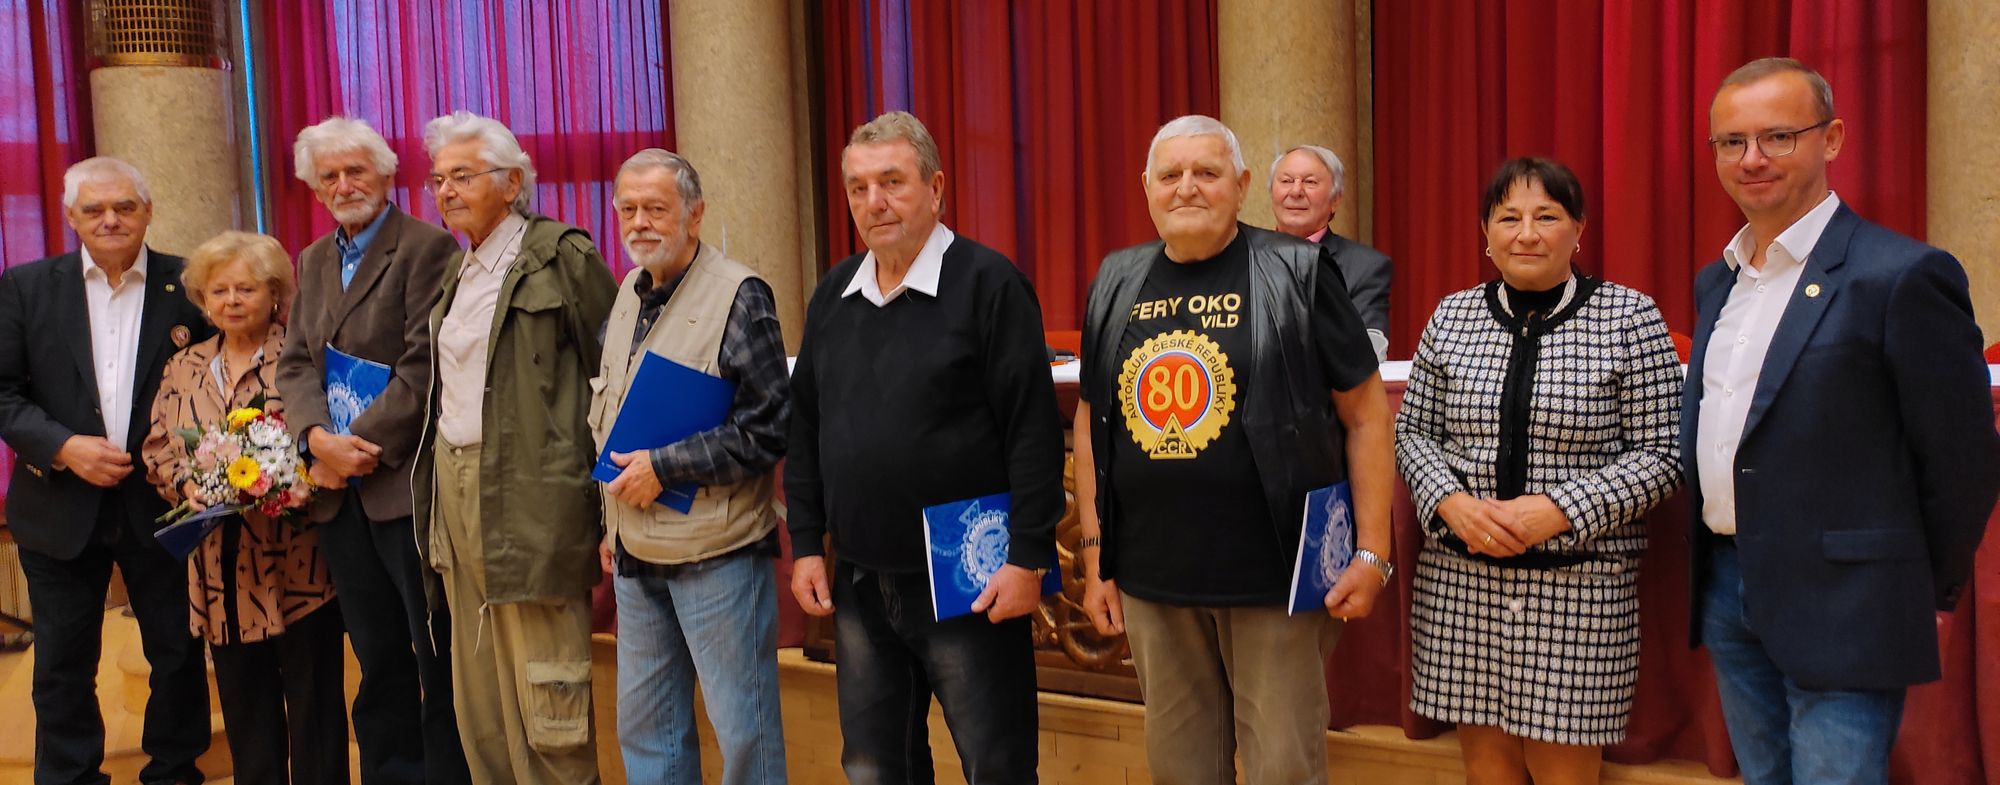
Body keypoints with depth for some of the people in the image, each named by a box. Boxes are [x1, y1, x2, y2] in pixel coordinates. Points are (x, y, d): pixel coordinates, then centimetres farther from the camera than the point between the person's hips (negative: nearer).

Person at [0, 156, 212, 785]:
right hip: (61, 506, 1)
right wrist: (63, 447, -14)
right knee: (63, 664, 10)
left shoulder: (189, 286, -1)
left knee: (179, 654, 9)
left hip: (164, 503, 0)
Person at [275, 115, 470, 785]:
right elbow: (296, 365, 9)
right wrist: (318, 438, -9)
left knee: (440, 660, 1)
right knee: (377, 662, 14)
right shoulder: (313, 261, 17)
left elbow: (424, 366, -15)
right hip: (338, 493, 7)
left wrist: (361, 445, -15)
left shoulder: (426, 248, -7)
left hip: (406, 484, -7)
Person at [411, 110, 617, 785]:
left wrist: (608, 505, -11)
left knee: (543, 693, -2)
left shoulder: (561, 256, -7)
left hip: (529, 495, -8)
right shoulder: (457, 270, 17)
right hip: (454, 485, 8)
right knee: (478, 692, 13)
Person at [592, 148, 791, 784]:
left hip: (715, 554, -7)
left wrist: (665, 467, -16)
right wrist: (611, 525, 18)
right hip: (636, 552, 7)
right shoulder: (630, 292, 11)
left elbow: (769, 430, -15)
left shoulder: (739, 295, -11)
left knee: (743, 728, 1)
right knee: (643, 723, 16)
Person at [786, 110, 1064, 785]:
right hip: (858, 583, 6)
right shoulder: (833, 295, 9)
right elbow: (804, 430, 14)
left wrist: (1028, 557, -15)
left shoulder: (987, 283, -9)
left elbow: (1034, 431, -13)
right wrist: (806, 545, 10)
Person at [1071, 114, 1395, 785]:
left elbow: (1366, 415, -2)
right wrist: (1094, 556, 11)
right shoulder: (1117, 283, 8)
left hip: (1276, 576, -4)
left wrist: (1372, 553, -7)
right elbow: (1091, 423, 14)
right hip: (1151, 579, 4)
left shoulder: (1295, 273, -3)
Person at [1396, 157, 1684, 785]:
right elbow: (1413, 432, 11)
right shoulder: (1451, 317, 6)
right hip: (1460, 580, 3)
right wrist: (1451, 503, -9)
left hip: (1579, 583, -3)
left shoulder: (1631, 318, -3)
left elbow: (1659, 455, -4)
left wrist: (1560, 510, -17)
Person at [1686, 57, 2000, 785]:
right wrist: (1710, 569, 14)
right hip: (1726, 589, 7)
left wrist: (1926, 595, 0)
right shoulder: (1715, 281, 11)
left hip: (1838, 607, -7)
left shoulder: (1901, 275, -12)